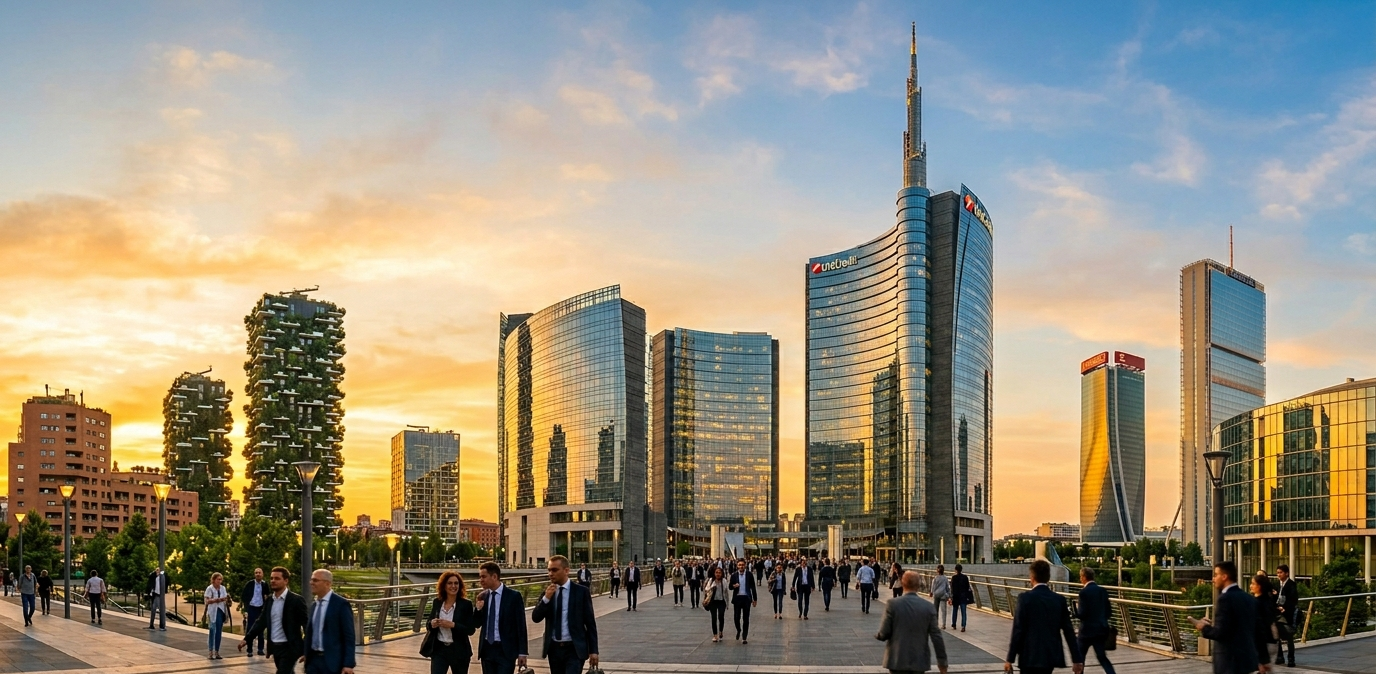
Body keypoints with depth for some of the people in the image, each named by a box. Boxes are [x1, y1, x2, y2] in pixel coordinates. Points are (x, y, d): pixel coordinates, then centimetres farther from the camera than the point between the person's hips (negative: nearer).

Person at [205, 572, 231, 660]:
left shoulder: (223, 588, 12)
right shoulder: (210, 589, -5)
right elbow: (207, 601, -13)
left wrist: (227, 599, -6)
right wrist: (217, 600, -24)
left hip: (221, 611, 5)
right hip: (213, 612, -5)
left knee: (219, 632, 6)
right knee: (213, 632, -7)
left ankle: (216, 652, 12)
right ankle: (211, 652, -4)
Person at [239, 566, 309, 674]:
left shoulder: (296, 600, -10)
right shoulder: (269, 600, 9)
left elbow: (306, 623, -9)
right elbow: (261, 621, 10)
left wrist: (307, 650, -15)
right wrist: (247, 639, -1)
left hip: (289, 648, -6)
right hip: (275, 647, 7)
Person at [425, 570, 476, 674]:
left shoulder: (466, 604, -8)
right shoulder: (436, 603, 3)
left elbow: (470, 629, -11)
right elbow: (428, 625, 10)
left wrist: (452, 625, -24)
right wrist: (431, 624, -14)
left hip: (459, 651, -2)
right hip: (439, 650, 2)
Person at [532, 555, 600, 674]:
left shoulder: (581, 591, -4)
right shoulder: (547, 592, 6)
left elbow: (590, 622, -2)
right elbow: (536, 618, -1)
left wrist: (593, 650, -5)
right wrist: (546, 598, -16)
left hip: (574, 649, -4)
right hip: (554, 649, 4)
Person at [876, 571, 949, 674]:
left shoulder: (893, 605, -9)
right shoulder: (929, 607, -4)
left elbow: (883, 634, -8)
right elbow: (936, 636, -4)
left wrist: (878, 635, 15)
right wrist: (942, 661, 4)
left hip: (897, 660, -2)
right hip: (920, 661, 2)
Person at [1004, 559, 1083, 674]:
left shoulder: (1025, 598, -10)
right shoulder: (1060, 599, 4)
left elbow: (1018, 630, -12)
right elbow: (1069, 631, 4)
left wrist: (1010, 659, -7)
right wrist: (1077, 659, 8)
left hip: (1030, 657, -5)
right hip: (1051, 656, 5)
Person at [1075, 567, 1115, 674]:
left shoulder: (1084, 592, -15)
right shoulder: (1103, 591, 5)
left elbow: (1082, 614, -18)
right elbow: (1109, 612, 9)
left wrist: (1075, 609, 2)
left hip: (1088, 629, -6)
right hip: (1101, 629, 6)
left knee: (1079, 656, 11)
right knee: (1102, 657, 10)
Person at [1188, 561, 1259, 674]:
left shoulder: (1226, 598, -16)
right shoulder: (1249, 598, 10)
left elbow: (1220, 633, -20)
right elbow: (1254, 629, 17)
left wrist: (1203, 628, -2)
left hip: (1230, 662, -9)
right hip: (1248, 657, 9)